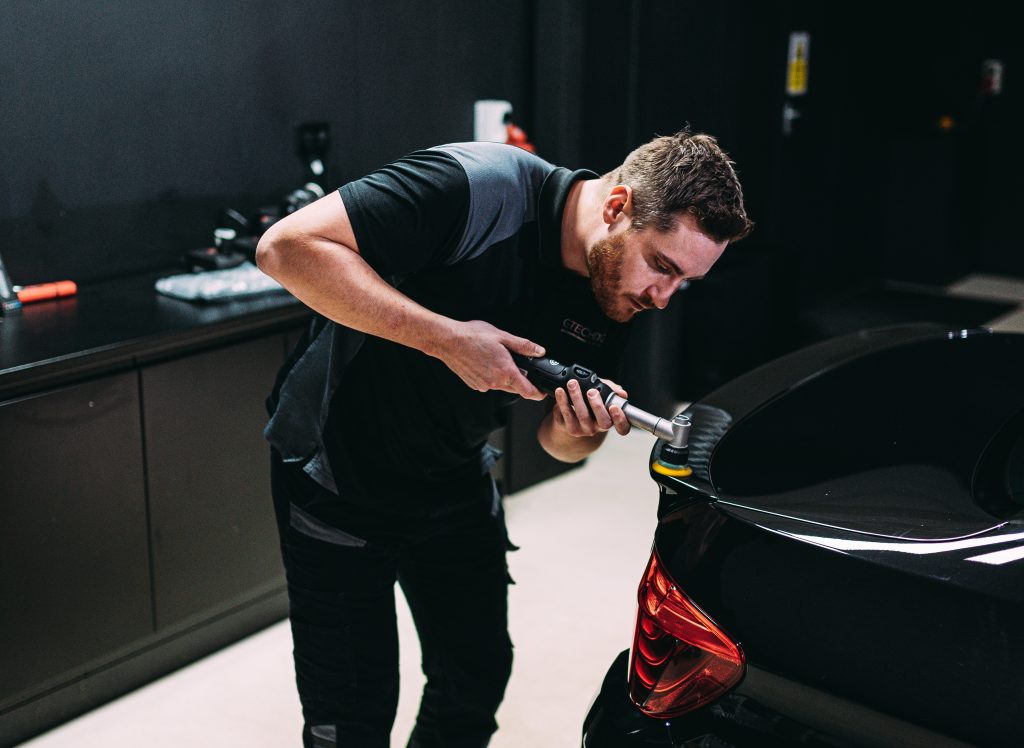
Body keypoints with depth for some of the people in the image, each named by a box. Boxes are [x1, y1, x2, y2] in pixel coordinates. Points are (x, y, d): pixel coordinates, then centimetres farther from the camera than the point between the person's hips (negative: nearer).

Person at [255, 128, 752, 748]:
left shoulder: (621, 292, -7)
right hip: (338, 473, -6)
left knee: (480, 680, 16)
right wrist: (445, 338, -35)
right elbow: (287, 247, -33)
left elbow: (558, 442, 3)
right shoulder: (479, 188, -29)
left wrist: (579, 431, -22)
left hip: (456, 483, 6)